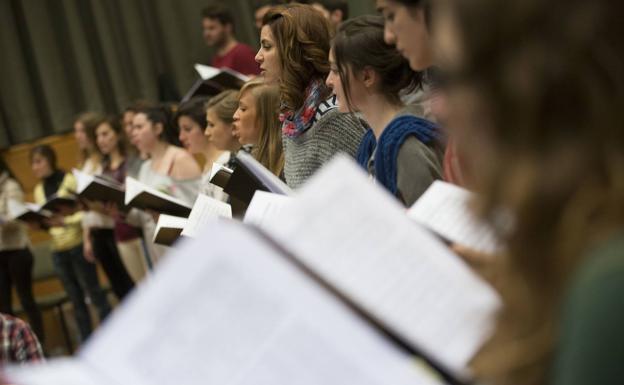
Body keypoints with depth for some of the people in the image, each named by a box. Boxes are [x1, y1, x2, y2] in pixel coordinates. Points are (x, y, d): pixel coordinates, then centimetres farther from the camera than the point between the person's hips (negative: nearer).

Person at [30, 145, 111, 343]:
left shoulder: (70, 180, -7)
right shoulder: (39, 190, 11)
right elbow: (43, 221, 16)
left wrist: (65, 221, -25)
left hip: (78, 245, -6)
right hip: (58, 250, 6)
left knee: (94, 293, -2)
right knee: (76, 299, 9)